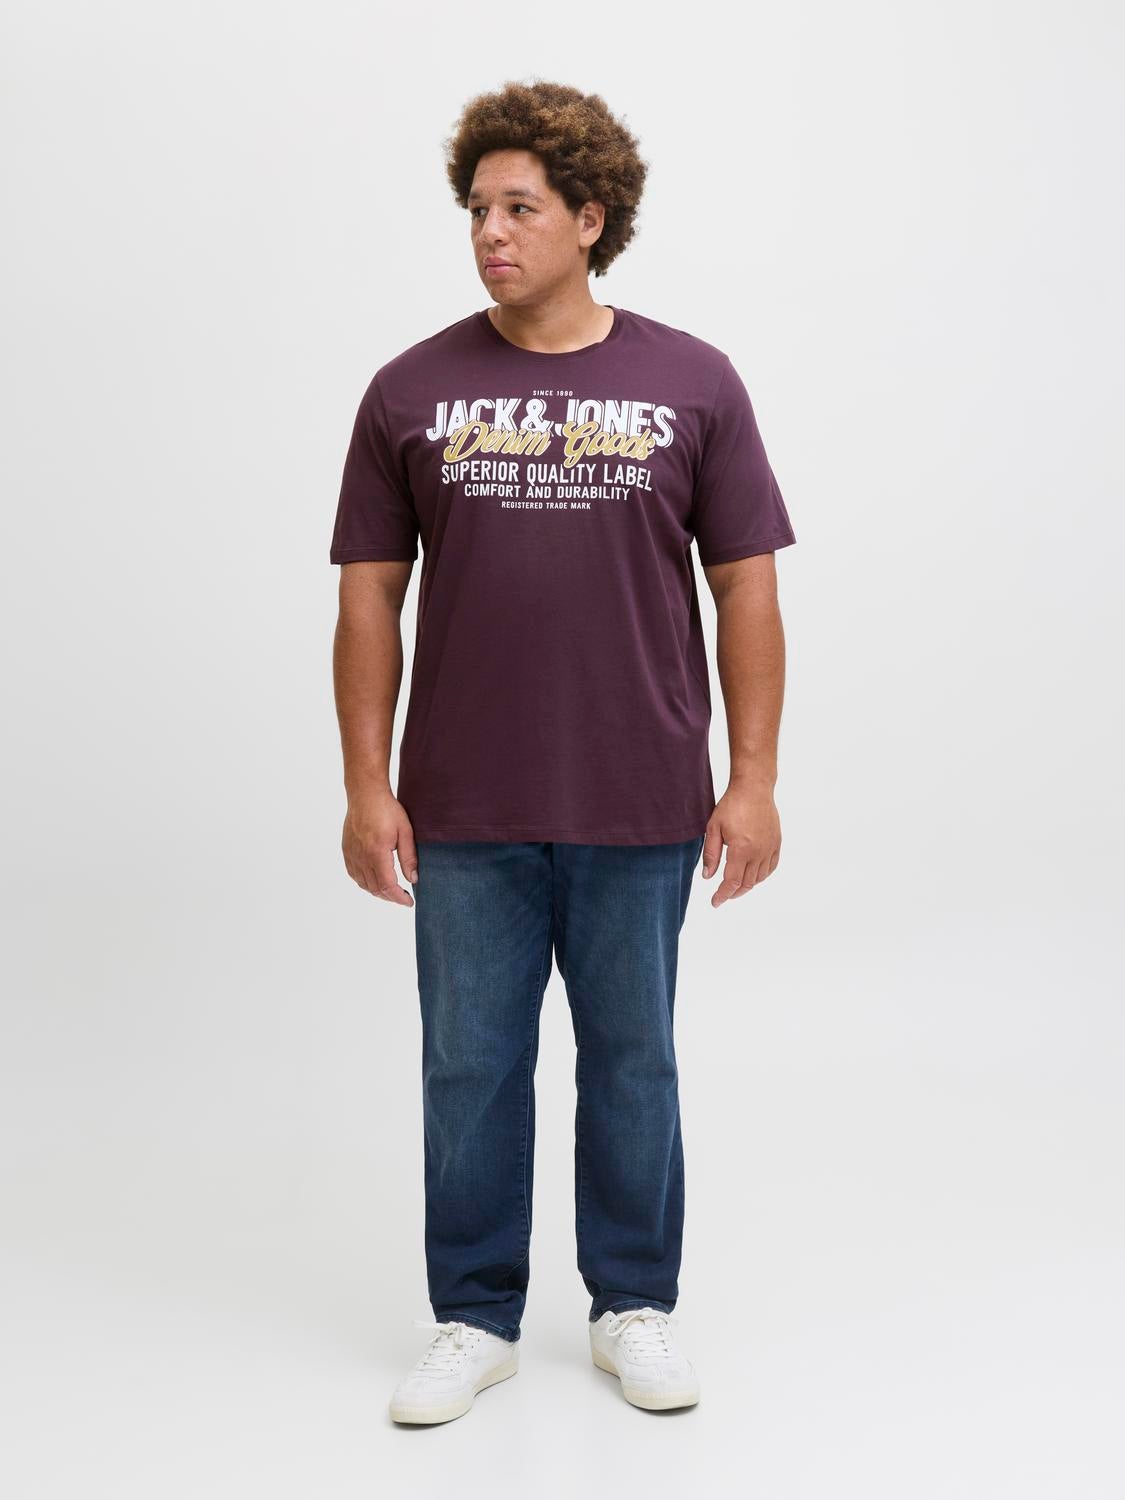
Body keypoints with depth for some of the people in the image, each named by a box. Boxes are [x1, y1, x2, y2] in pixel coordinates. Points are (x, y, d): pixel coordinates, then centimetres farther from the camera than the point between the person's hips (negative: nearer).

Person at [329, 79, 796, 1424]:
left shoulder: (692, 383, 0)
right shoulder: (411, 391, 2)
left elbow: (746, 588, 1)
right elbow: (369, 597, 3)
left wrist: (755, 779, -4)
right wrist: (366, 784, -3)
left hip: (642, 809, 0)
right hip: (465, 813, 1)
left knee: (632, 1062, 12)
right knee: (469, 1069, 9)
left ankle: (635, 1307, 29)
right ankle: (473, 1318, 26)